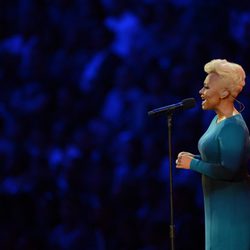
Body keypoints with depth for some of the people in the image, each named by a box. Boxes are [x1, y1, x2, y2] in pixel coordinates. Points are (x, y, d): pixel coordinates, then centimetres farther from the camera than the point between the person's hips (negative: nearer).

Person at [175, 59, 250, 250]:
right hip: (219, 205, 10)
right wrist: (193, 158, 4)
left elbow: (229, 171, -27)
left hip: (233, 206, -10)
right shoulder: (218, 119, 10)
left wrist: (193, 164, -17)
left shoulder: (233, 126, -20)